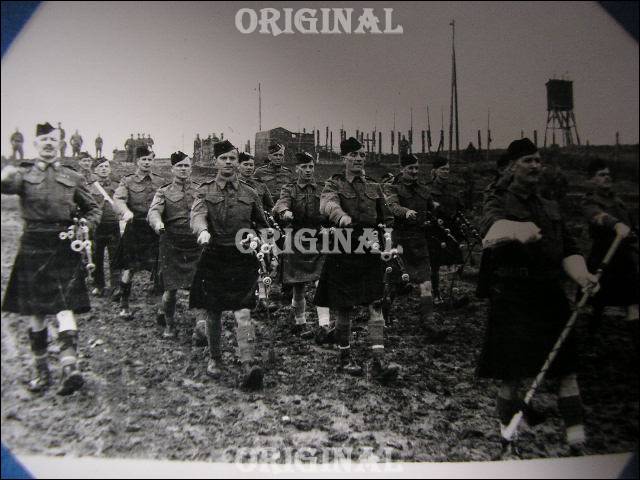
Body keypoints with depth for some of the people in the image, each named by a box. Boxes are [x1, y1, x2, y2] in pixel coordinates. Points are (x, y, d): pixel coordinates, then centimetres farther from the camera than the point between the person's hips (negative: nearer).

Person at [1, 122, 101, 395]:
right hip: (33, 247, 1)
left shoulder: (72, 178, 9)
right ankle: (41, 370, 19)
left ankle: (70, 366, -18)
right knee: (35, 312, 7)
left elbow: (93, 209, 17)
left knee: (65, 307, -11)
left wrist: (84, 227, -2)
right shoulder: (24, 174, 6)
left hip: (64, 247, -1)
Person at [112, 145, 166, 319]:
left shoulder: (161, 182, 10)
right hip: (134, 228, -2)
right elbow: (118, 198, -13)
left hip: (155, 230, 2)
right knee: (129, 269, 1)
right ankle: (124, 305, 17)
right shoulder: (127, 181, 3)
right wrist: (126, 212, -34)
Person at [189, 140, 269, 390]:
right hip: (214, 258, 1)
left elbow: (262, 225, 22)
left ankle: (249, 364, -19)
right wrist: (203, 231, -38)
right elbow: (197, 215, -19)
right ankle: (215, 359, 30)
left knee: (242, 313, -13)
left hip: (243, 259, 0)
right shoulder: (204, 191, 3)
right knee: (213, 313, 11)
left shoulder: (249, 193, 8)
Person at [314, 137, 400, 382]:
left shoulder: (374, 188, 16)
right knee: (344, 309, 4)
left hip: (370, 254, 3)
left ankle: (379, 362, -6)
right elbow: (327, 204, -22)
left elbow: (387, 219, 19)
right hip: (343, 254, -3)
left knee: (376, 306, -5)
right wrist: (345, 218, -42)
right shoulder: (334, 184, 2)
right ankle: (345, 358, 20)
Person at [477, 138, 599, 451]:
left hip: (550, 294, 5)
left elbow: (568, 250, 11)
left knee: (566, 366, 3)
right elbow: (491, 224, -26)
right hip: (512, 296, -5)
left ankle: (575, 427, 13)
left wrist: (582, 275, -11)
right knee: (513, 371, 1)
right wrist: (517, 229, -49)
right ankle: (508, 426, 20)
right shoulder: (499, 202, -1)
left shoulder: (550, 208, 18)